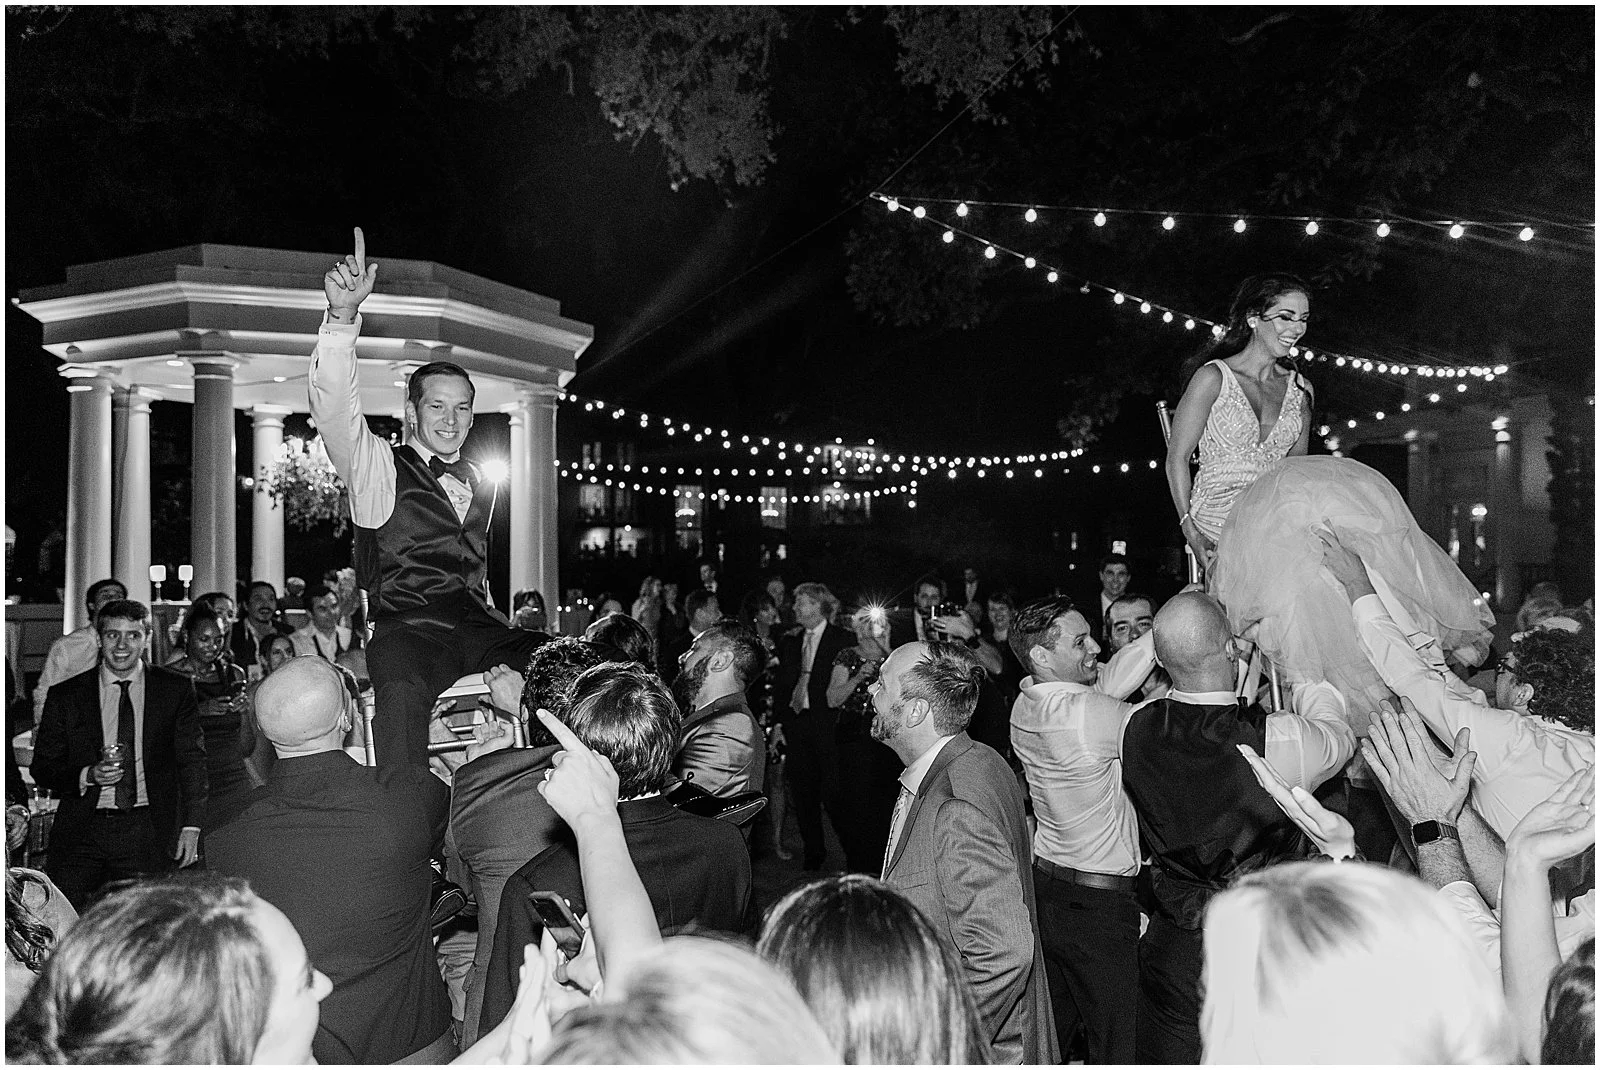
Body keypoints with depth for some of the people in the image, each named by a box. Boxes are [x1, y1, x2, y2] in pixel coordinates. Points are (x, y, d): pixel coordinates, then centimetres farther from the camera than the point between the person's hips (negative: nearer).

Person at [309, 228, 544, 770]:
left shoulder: (481, 484, 22)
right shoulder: (378, 467, 7)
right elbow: (335, 405, -11)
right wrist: (343, 315, -27)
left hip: (479, 627, 5)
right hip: (408, 629, -4)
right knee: (403, 691, -38)